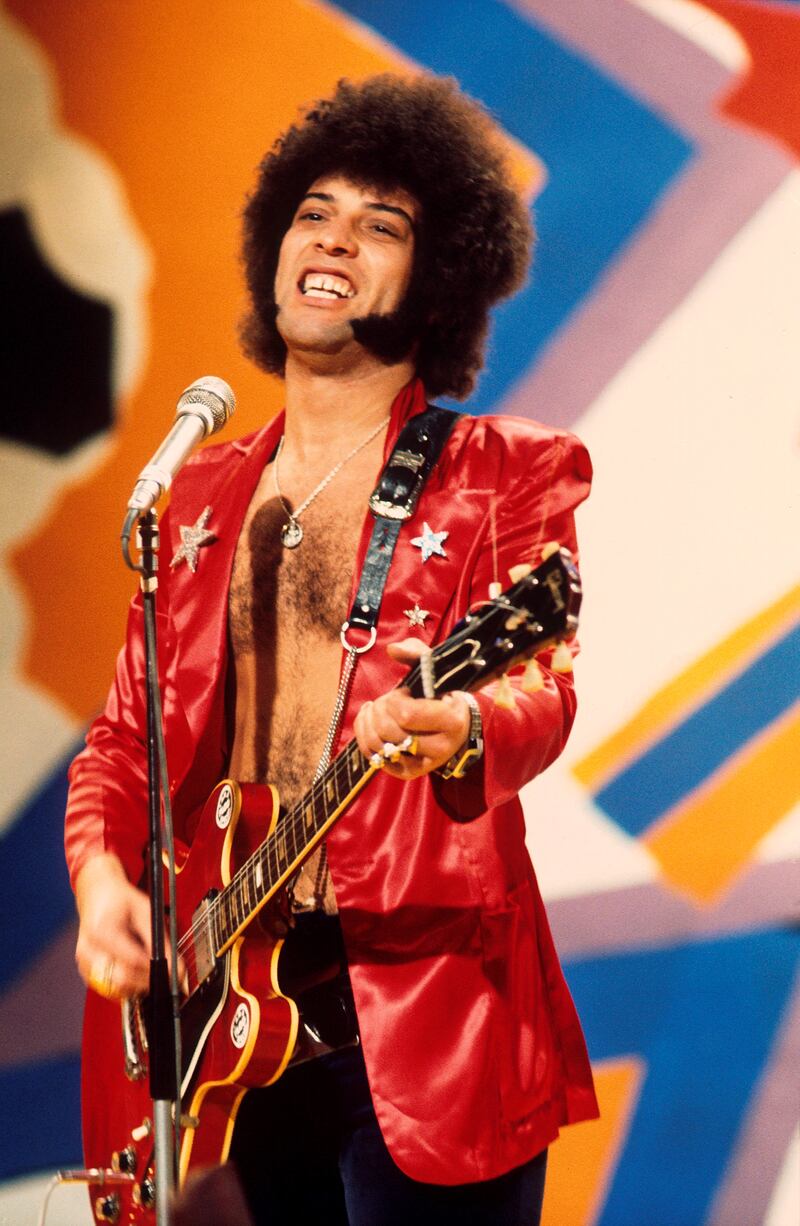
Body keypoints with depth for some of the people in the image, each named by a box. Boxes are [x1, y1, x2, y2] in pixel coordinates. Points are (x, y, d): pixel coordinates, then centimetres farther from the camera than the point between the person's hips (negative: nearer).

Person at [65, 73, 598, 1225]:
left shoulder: (512, 473, 1)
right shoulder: (204, 494, 16)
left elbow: (542, 691, -13)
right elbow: (129, 730, 17)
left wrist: (457, 733, -36)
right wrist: (101, 871, -3)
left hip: (420, 1008, -4)